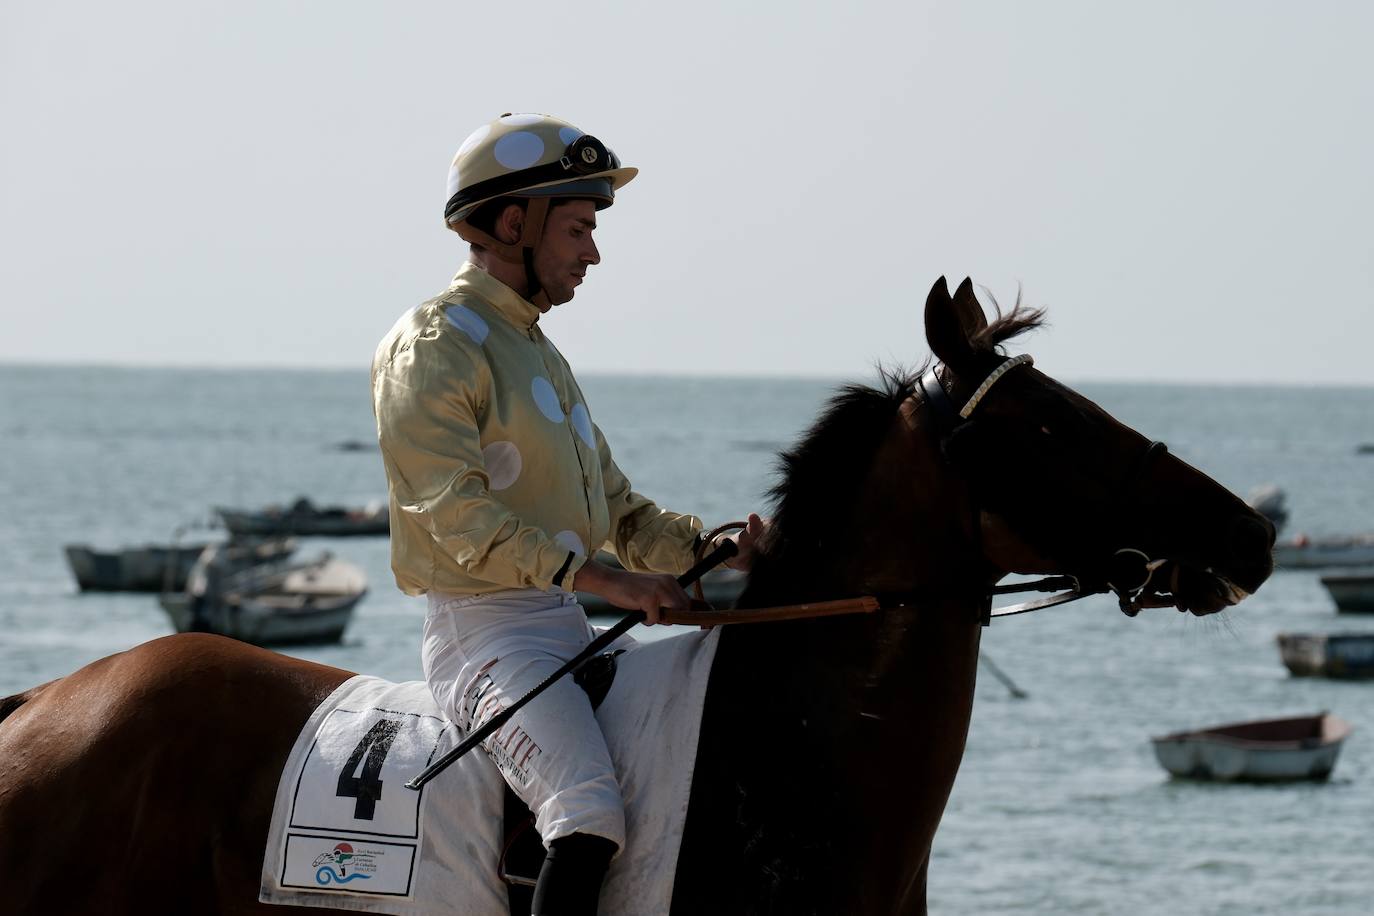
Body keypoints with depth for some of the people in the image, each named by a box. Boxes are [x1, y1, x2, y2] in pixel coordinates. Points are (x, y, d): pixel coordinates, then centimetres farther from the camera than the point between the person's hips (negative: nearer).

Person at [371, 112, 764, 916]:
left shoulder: (539, 353, 22)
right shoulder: (433, 347, -8)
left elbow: (620, 512, 21)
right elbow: (461, 517, -19)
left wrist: (718, 549, 0)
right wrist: (606, 579, -27)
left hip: (570, 630, 9)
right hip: (483, 632, -9)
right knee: (593, 818, -29)